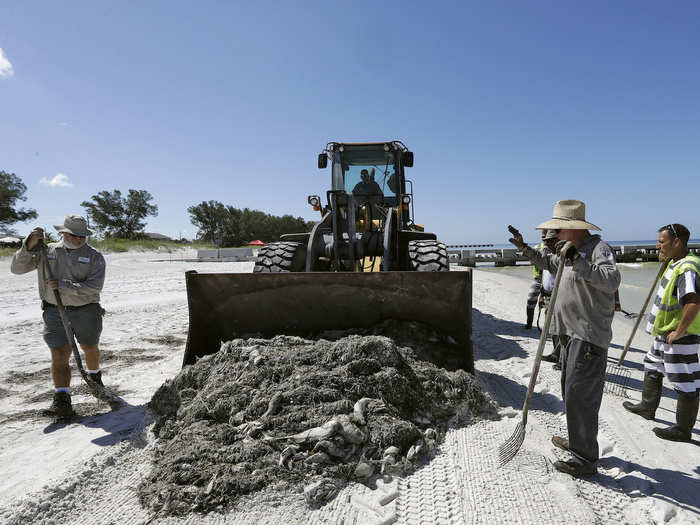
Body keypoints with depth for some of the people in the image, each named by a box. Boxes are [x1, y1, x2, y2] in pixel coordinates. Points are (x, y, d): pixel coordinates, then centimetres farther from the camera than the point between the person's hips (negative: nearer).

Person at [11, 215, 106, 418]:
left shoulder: (94, 256, -5)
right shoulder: (47, 251, 4)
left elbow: (93, 287, -16)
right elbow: (17, 268, 0)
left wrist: (62, 285, -25)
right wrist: (29, 246, -13)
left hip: (86, 311, -1)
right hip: (54, 312, 1)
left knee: (90, 348, 18)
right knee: (59, 355, -6)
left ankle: (95, 376, 46)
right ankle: (62, 402, -5)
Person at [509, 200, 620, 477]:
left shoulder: (597, 248, -16)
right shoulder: (572, 249, 13)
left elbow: (612, 280, -33)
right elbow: (550, 263, 33)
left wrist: (577, 260, -37)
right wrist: (525, 248, 27)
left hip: (589, 337, -10)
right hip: (572, 334, 10)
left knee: (579, 396, -6)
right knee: (571, 392, 21)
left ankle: (585, 460, 6)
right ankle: (577, 441, 38)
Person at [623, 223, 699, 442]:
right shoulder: (676, 263, 8)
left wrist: (678, 333, -28)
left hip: (680, 338, -11)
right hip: (664, 334, 11)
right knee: (652, 369, 24)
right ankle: (647, 407, 42)